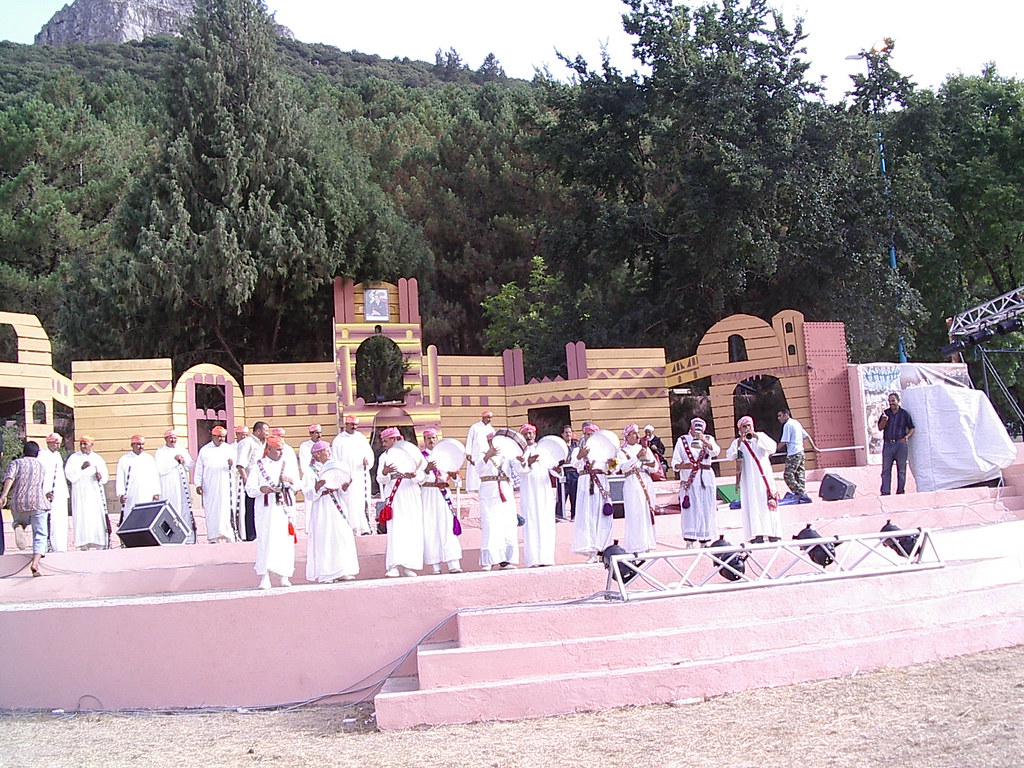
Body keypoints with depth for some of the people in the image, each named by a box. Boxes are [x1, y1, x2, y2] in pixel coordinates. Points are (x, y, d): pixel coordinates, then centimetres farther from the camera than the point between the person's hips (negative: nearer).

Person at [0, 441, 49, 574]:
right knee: (40, 534, 1)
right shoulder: (41, 466, 21)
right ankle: (35, 562, -20)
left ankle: (19, 528, -6)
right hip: (38, 502, 0)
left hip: (18, 502, 0)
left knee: (19, 521, 31)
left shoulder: (16, 463, 10)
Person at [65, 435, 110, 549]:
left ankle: (100, 546, -3)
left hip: (96, 494, 2)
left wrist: (100, 476, -10)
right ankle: (84, 546, -6)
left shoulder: (98, 458, 14)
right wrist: (81, 468, -19)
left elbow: (105, 475, 12)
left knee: (99, 518, -4)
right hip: (81, 494, -2)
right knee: (83, 518, -8)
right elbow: (70, 474, -6)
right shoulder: (74, 458, 5)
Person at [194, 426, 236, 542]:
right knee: (211, 511, -1)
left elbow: (236, 464, 2)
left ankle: (229, 537, -7)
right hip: (210, 488, 0)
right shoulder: (204, 450, 9)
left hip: (225, 486, 0)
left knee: (227, 510, -7)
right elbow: (199, 468, 9)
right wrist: (198, 484, 0)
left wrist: (231, 463, -22)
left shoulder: (229, 449, 11)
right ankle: (213, 537, 3)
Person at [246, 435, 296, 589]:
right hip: (266, 508, -3)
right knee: (266, 540, -10)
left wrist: (290, 480, -8)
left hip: (284, 508, 3)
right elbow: (249, 489, 0)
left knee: (285, 540, -1)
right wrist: (261, 489, -19)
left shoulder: (286, 465, 17)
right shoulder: (258, 465, 7)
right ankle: (264, 577, -9)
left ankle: (283, 576, 7)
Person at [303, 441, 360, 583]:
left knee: (342, 536, 1)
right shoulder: (310, 471, -3)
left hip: (335, 507, 6)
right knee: (323, 538, -6)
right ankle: (324, 574, 0)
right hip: (321, 509, -6)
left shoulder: (331, 467, 16)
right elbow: (308, 493, -11)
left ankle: (341, 572, 7)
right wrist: (317, 487, -28)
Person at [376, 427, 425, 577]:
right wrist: (384, 472, -16)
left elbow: (421, 475, 4)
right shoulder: (384, 456, 15)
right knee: (395, 528, -11)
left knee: (412, 528, -3)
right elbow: (381, 479, 5)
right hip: (394, 495, 0)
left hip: (411, 493, 0)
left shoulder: (410, 453, 11)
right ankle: (393, 566, -18)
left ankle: (408, 566, 1)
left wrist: (413, 475, -17)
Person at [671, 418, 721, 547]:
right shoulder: (682, 440, 7)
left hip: (706, 479, 2)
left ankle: (704, 542, 9)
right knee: (689, 510, -10)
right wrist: (682, 465, -21)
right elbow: (675, 463, 1)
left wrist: (704, 441, -29)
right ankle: (689, 543, -12)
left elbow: (715, 451, -12)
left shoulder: (708, 439, 11)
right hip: (688, 480, -2)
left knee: (707, 509, 1)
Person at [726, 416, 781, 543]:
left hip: (764, 475, 0)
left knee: (768, 503, -4)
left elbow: (772, 448, -6)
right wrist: (739, 442, -16)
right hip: (748, 478, 0)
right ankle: (757, 534, -7)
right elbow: (729, 455, -5)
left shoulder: (761, 436, 10)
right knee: (752, 505, -5)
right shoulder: (738, 442, 11)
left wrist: (757, 437, -11)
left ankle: (773, 533, -1)